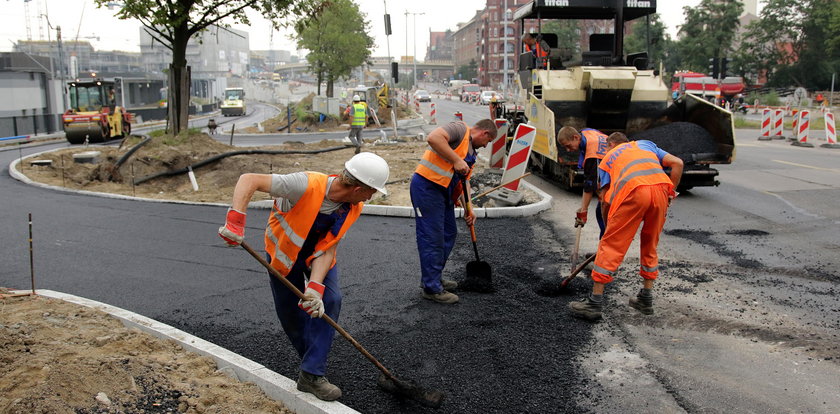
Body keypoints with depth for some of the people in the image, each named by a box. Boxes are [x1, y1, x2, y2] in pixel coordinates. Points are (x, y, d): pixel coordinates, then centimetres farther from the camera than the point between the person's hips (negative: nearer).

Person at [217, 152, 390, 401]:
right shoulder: (307, 185, -39)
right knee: (290, 312, 2)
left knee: (329, 301, -16)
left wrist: (316, 286, -37)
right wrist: (235, 220, -51)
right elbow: (249, 180, -38)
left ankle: (312, 374, -9)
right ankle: (311, 360, 29)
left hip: (319, 255, 3)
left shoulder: (353, 209, -22)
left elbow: (327, 249, -23)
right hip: (284, 250, -3)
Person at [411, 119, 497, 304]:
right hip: (427, 186, -10)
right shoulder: (460, 129, -7)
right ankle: (432, 288, 2)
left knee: (448, 234, 16)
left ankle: (434, 278, 30)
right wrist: (456, 161, -23)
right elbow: (433, 138, -25)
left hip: (444, 192, 10)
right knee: (432, 238, -6)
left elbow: (464, 181, 23)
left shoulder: (471, 153, 22)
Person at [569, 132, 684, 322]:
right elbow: (677, 163, 21)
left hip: (633, 191, -3)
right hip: (661, 187, 3)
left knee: (611, 245, 3)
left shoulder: (607, 158, 29)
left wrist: (608, 226, 32)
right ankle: (646, 299, 28)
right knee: (650, 245, 20)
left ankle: (595, 303, 4)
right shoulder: (645, 144, 35)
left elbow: (605, 200, 21)